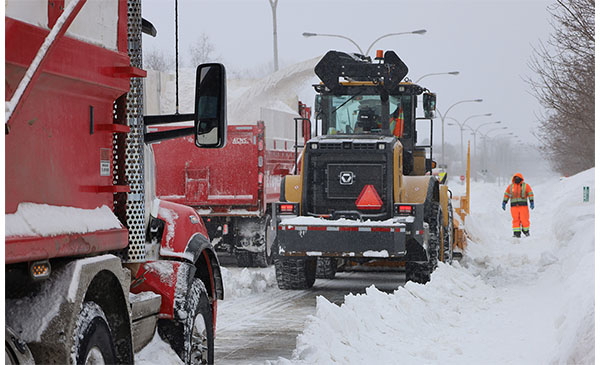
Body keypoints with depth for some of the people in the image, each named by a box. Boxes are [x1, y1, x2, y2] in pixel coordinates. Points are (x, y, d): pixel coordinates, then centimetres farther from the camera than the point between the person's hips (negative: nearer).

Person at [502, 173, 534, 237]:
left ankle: (526, 231, 14)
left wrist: (531, 202, -5)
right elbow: (506, 194, 15)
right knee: (516, 220, -3)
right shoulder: (511, 186, 11)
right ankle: (517, 233, -2)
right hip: (514, 205, 2)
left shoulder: (525, 186, 4)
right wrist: (504, 203, 7)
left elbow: (530, 194, 4)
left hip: (523, 205, -2)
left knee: (524, 219, -6)